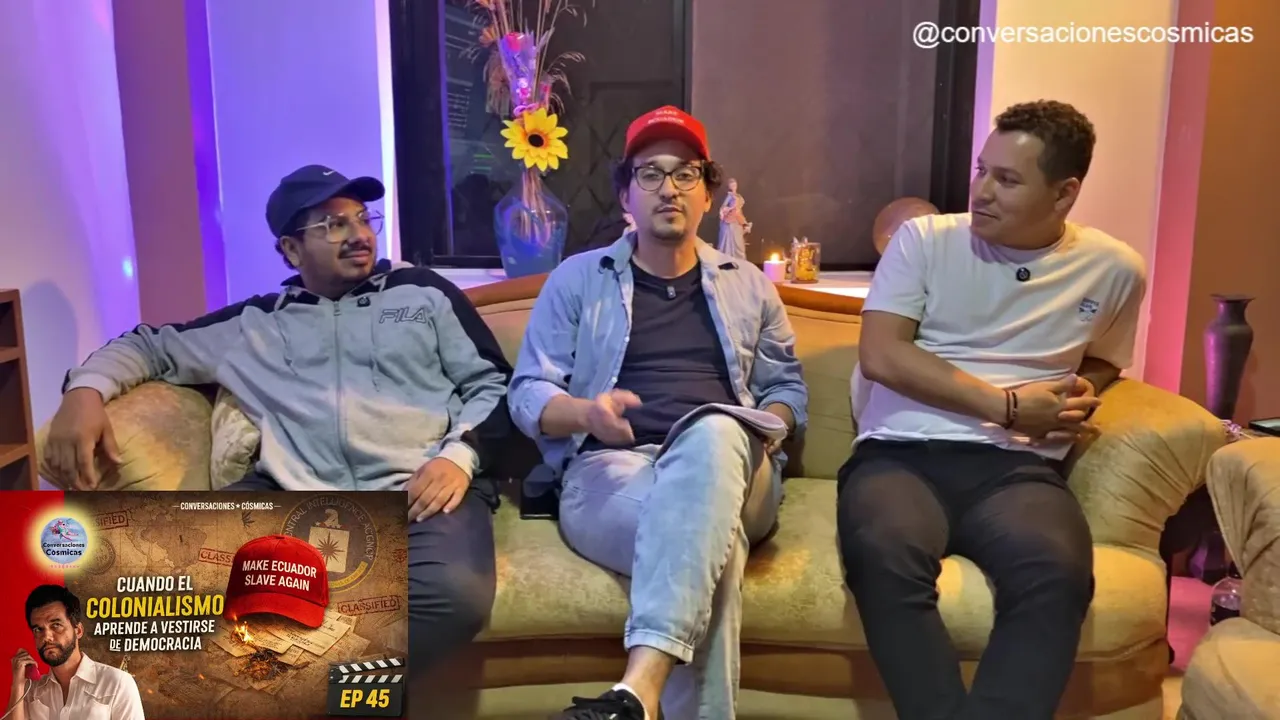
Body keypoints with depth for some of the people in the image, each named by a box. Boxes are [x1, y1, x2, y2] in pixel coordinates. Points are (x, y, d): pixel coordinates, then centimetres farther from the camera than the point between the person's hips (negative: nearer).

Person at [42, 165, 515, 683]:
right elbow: (152, 345, 31)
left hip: (418, 492, -1)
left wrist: (460, 454, -6)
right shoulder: (255, 323, 23)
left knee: (455, 592, -36)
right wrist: (86, 388, 8)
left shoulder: (425, 293, 18)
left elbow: (493, 384, 14)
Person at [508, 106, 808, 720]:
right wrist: (585, 412, -16)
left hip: (727, 467, 2)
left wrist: (770, 425, -2)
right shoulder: (576, 279, 14)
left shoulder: (748, 285, 23)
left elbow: (788, 386, 24)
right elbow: (526, 394, 8)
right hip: (607, 468, -1)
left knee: (713, 432, -41)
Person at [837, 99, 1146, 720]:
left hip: (1018, 466, 2)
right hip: (900, 454, -1)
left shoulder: (1115, 269, 14)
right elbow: (881, 355, -4)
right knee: (884, 554, -35)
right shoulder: (923, 239, 6)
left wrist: (1080, 395, 7)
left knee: (1057, 571, -34)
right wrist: (1006, 405, -7)